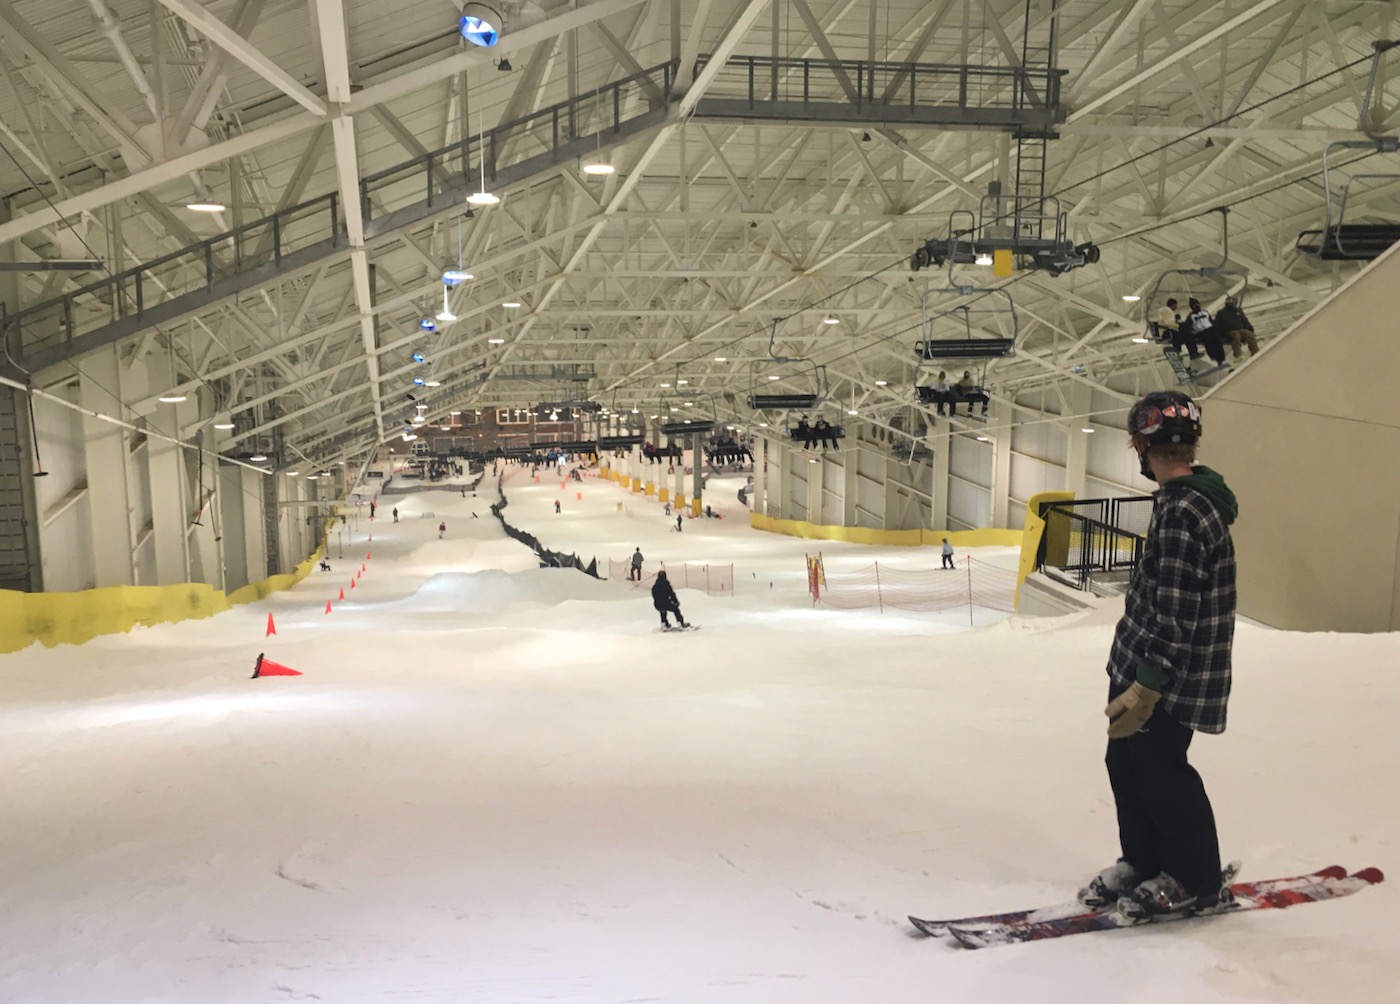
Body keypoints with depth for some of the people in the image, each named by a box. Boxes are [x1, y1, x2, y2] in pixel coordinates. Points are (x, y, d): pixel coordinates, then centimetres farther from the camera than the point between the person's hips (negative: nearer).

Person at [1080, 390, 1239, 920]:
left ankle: (1195, 879, 23)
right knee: (1125, 761, 16)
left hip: (1166, 677, -9)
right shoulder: (1199, 497, 8)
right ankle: (1142, 861, 30)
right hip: (1138, 664, 9)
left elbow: (1175, 614, -26)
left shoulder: (1180, 512, -24)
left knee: (1160, 772, 5)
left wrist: (1147, 686, -24)